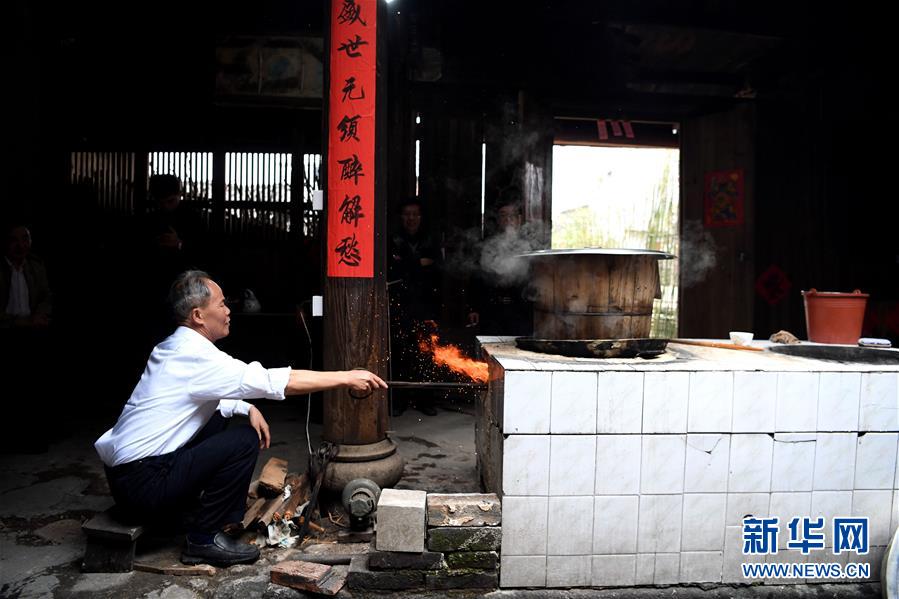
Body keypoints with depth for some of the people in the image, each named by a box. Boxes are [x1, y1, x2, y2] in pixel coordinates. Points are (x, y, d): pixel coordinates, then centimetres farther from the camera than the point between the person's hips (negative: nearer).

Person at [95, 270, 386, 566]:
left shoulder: (174, 348, 10)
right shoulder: (195, 355, -20)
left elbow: (212, 396, 22)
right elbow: (276, 382, -23)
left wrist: (247, 408, 3)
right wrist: (346, 377, -18)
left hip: (124, 467, 10)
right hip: (143, 484, -10)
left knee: (217, 417, 16)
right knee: (245, 440, -14)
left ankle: (191, 508, 18)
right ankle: (204, 540, -3)